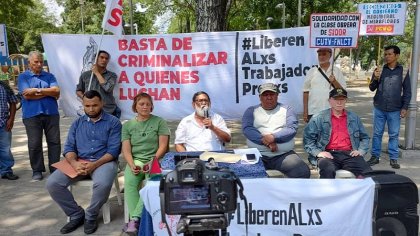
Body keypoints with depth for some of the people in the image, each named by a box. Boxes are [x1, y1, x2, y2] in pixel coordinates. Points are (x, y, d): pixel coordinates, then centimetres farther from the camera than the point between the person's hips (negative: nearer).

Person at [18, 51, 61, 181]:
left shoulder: (49, 76, 11)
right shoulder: (23, 77, 5)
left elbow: (57, 92, -2)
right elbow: (26, 95, -10)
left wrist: (38, 90, -10)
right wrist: (48, 92, -6)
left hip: (51, 113, 2)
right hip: (32, 115, -2)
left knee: (54, 142, 3)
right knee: (34, 144, 3)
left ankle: (55, 168, 14)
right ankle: (37, 170, 15)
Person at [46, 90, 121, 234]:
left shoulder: (113, 122, 1)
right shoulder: (77, 123, 15)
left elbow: (113, 150, -8)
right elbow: (69, 147, 6)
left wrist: (95, 165, -21)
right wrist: (74, 163, -16)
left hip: (103, 162, -4)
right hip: (78, 162, 4)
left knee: (103, 184, -36)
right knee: (52, 183, -17)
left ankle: (90, 216, -5)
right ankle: (76, 215, 1)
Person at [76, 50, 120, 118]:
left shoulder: (112, 75, 5)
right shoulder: (85, 75, 11)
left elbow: (108, 88, -13)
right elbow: (78, 90, 21)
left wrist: (97, 73, -4)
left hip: (109, 112, -1)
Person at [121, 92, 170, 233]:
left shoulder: (159, 122, 7)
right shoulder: (128, 125, 13)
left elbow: (163, 146, 0)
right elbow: (126, 150, 6)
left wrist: (153, 161, -15)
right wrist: (132, 165, -13)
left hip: (155, 160, -2)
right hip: (135, 160, 2)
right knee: (129, 182, -30)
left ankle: (135, 218, -26)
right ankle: (135, 219, -23)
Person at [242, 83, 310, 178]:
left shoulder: (287, 109, 13)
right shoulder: (251, 110, 12)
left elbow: (292, 128, -2)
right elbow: (247, 129, -4)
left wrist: (274, 137, -18)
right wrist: (265, 141, -18)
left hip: (284, 155, 1)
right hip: (257, 155, 0)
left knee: (303, 172, -23)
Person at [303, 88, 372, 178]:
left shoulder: (354, 118, 21)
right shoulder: (318, 118, 10)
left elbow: (364, 137, 26)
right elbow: (308, 139, 6)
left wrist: (361, 151, 7)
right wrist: (317, 152, -8)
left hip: (349, 154, 3)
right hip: (328, 154, -2)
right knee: (328, 170, -37)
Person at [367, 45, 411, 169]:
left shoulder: (403, 71, 1)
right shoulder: (380, 69, 4)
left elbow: (407, 91, 4)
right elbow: (372, 88, 6)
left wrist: (405, 107, -2)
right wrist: (375, 78, -13)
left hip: (395, 110, -1)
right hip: (379, 108, 1)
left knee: (394, 135, 6)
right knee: (377, 133, 7)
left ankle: (393, 158, 15)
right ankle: (375, 156, 16)